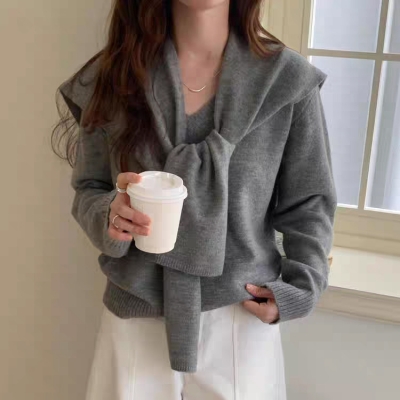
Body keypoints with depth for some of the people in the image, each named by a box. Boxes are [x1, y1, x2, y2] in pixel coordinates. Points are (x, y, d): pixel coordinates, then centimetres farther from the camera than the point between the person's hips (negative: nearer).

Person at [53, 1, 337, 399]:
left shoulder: (288, 78, -7)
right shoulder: (113, 75, -3)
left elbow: (308, 204, 1)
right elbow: (88, 191, 3)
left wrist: (301, 287, -10)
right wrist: (111, 215, -18)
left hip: (242, 318, 0)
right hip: (135, 316, 1)